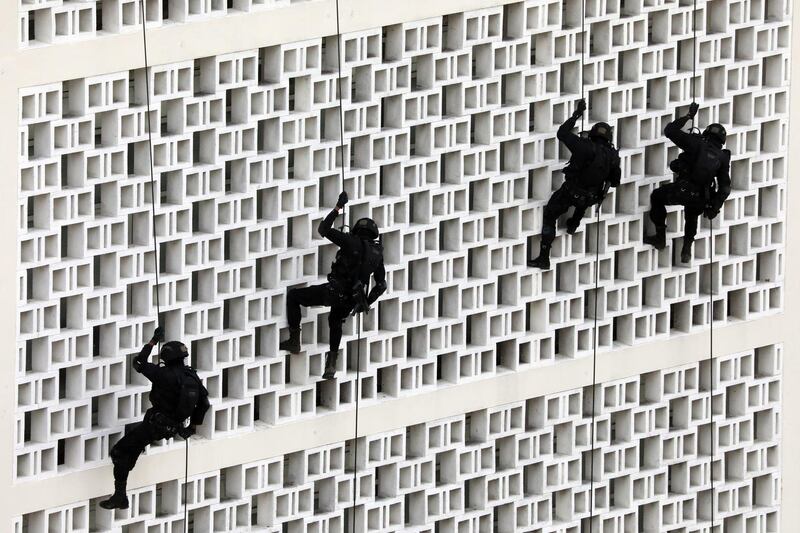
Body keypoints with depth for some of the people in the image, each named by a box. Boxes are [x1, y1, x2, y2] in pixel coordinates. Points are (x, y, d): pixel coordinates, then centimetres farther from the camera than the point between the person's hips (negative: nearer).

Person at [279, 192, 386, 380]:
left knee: (293, 296, 10)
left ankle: (294, 341, 6)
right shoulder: (378, 253, 11)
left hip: (334, 291, -6)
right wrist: (366, 303, 30)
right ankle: (331, 365, 34)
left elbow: (323, 229, -6)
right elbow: (381, 285, 17)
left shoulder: (352, 242, -8)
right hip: (353, 299, 6)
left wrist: (338, 208, 3)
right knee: (335, 322, 37)